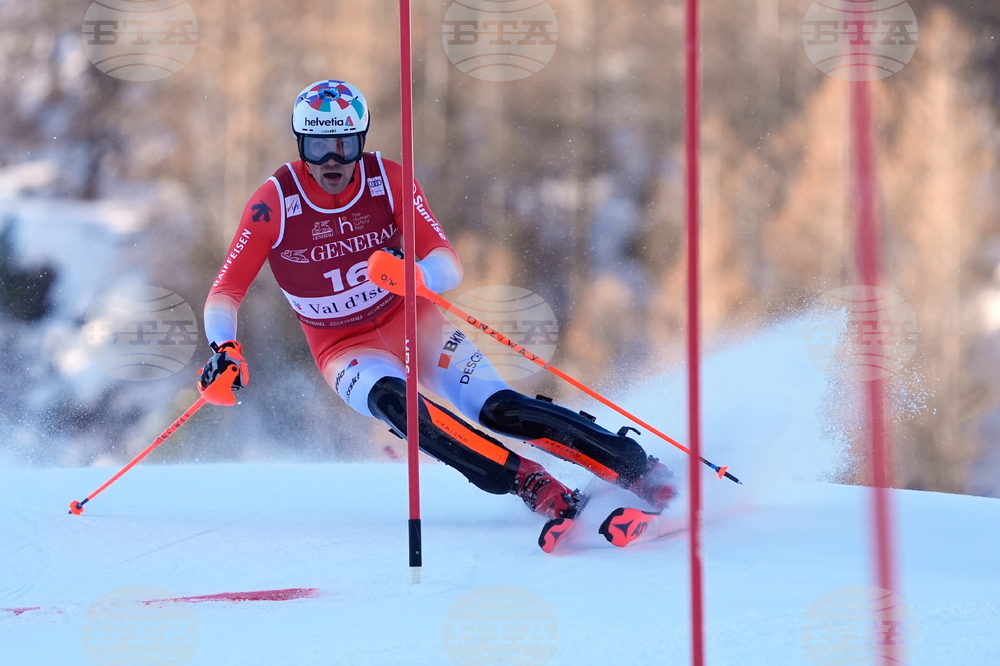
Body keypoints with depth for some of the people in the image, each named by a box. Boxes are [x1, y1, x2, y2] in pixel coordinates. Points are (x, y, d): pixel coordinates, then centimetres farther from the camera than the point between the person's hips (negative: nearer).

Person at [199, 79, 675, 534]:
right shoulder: (275, 203, -15)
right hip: (346, 349, -1)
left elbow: (450, 266, -16)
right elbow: (224, 293, -12)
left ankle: (640, 470, -17)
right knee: (395, 404, -35)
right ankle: (539, 490, -40)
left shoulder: (388, 180, -13)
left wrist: (417, 274, -40)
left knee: (499, 410, -21)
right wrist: (225, 349, -32)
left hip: (413, 322, 1)